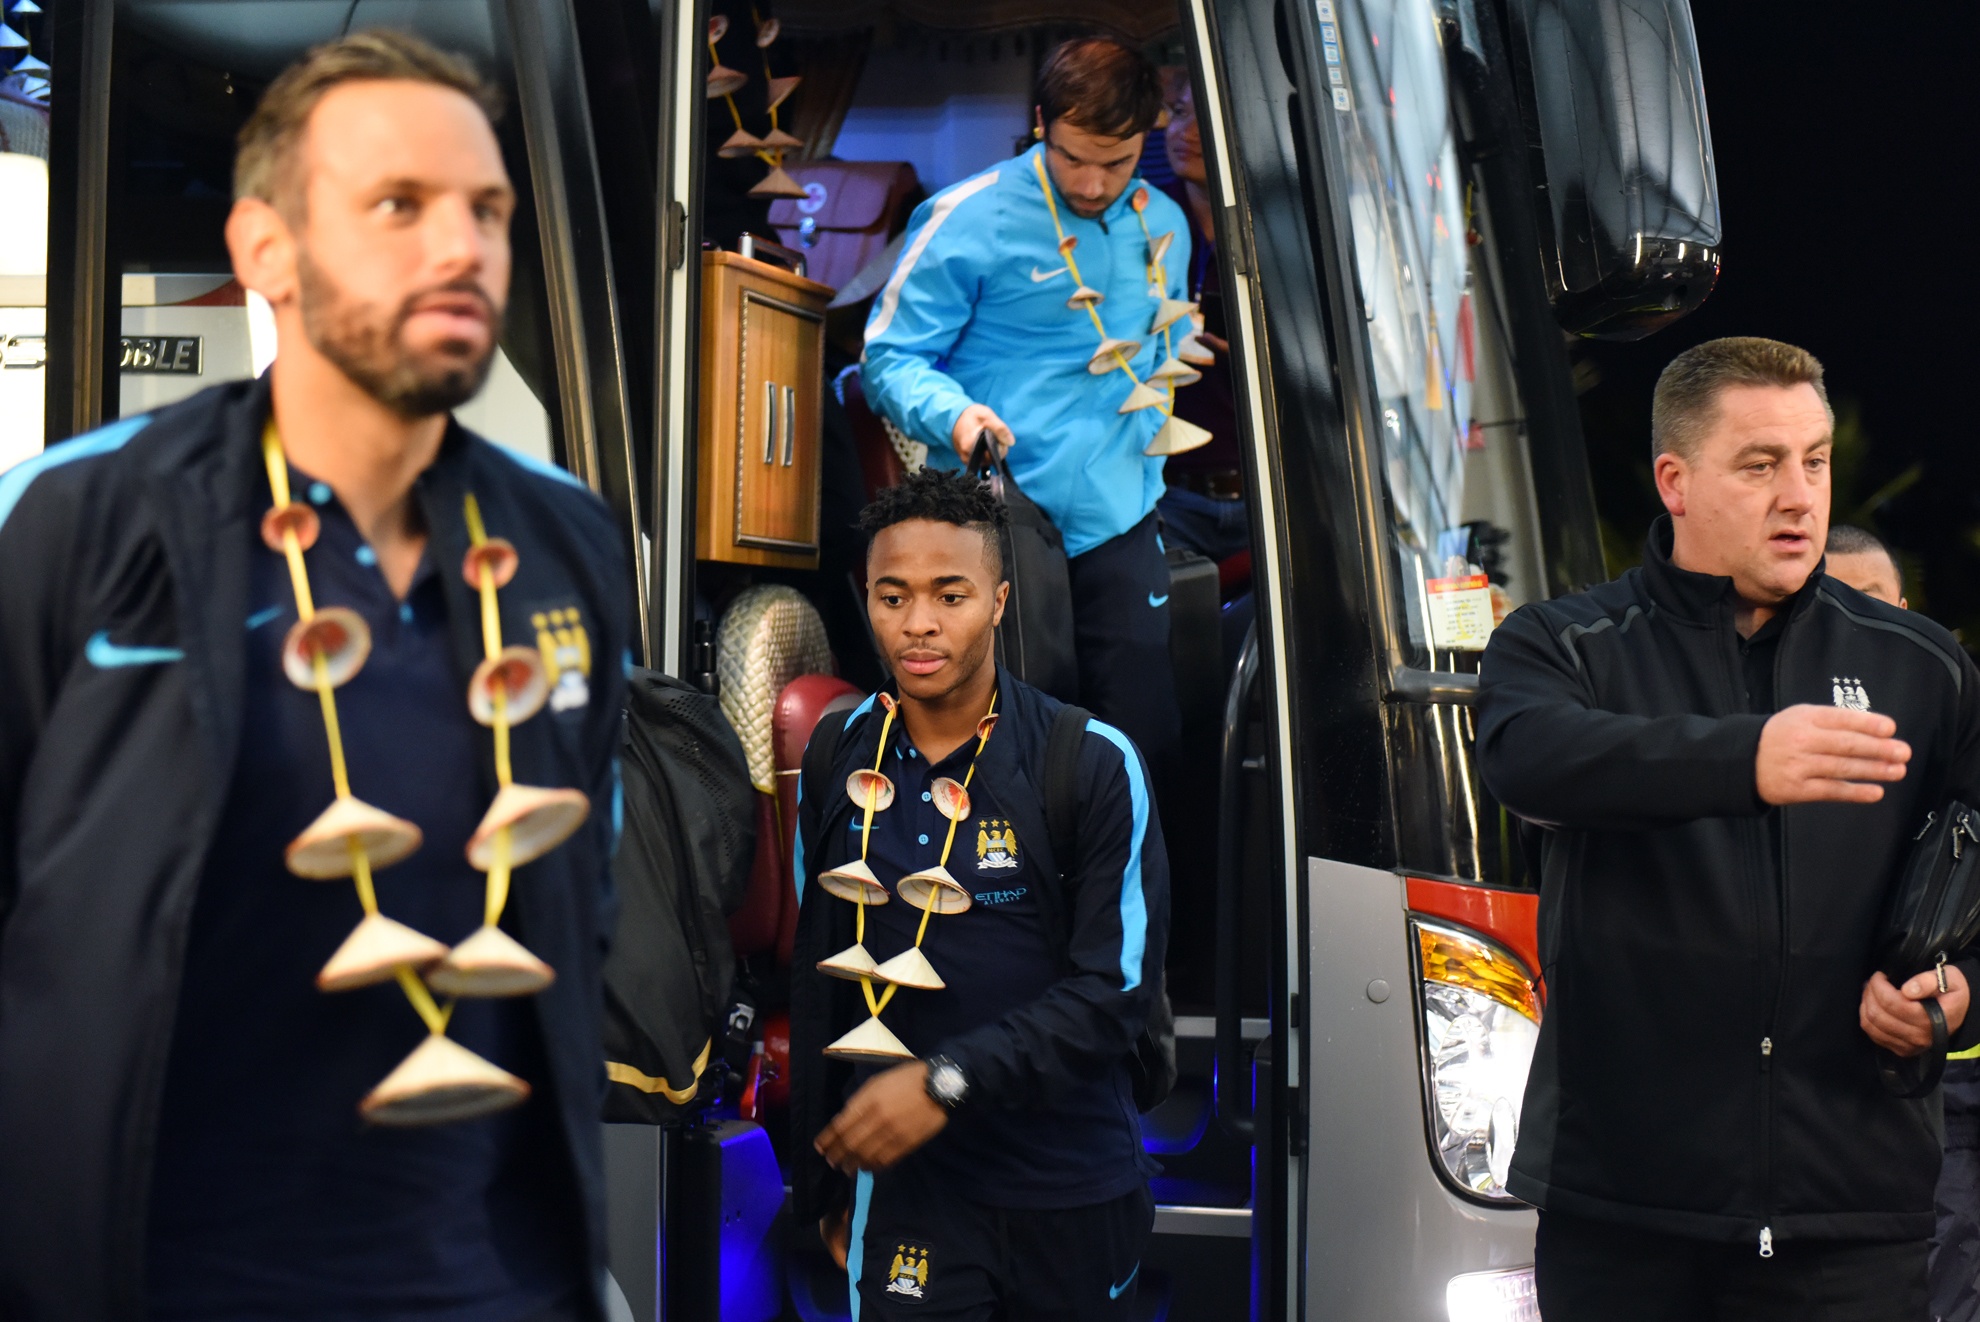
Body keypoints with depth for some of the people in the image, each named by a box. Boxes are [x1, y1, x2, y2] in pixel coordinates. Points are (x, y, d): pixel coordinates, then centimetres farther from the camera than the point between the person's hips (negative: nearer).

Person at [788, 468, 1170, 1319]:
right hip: (906, 1192, 1)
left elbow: (1118, 986, -12)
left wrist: (948, 1080, -21)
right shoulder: (837, 760, 0)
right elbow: (816, 982, 7)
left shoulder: (1093, 763, -10)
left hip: (1074, 1192, -1)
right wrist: (822, 1183, 13)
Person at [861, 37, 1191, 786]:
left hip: (1119, 527, 5)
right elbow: (890, 361, -6)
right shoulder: (967, 221, -7)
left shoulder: (1164, 226, 11)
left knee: (1147, 739, 1)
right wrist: (954, 415, -23)